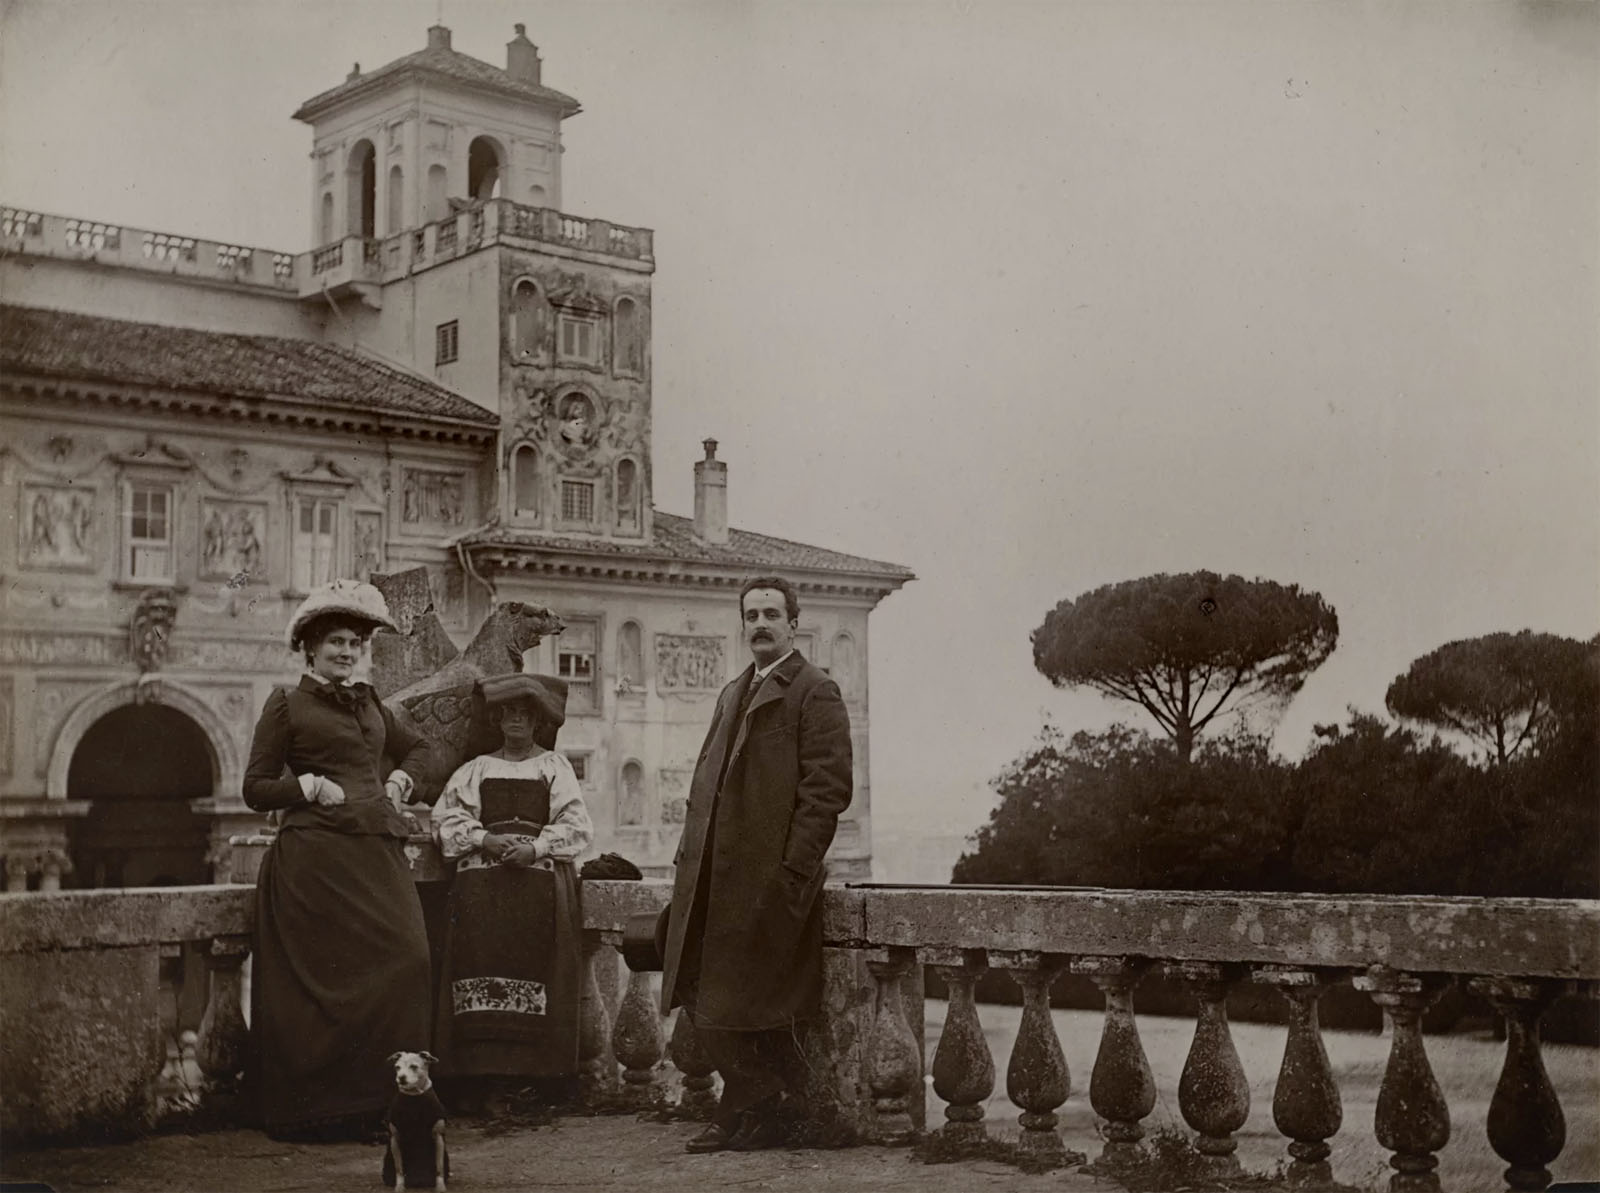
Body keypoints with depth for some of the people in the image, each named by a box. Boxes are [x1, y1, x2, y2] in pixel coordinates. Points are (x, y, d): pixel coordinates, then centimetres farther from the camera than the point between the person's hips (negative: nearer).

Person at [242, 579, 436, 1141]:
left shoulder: (367, 701, 19)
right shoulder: (288, 704, 4)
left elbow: (420, 748, 32)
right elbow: (256, 788, 2)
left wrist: (399, 781, 14)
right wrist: (312, 785, -10)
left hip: (378, 851, 6)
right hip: (317, 856, -5)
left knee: (407, 959, -6)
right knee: (327, 977, -10)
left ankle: (384, 1100, 2)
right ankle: (320, 1108, -1)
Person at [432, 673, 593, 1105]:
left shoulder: (554, 766, 11)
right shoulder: (478, 768, 15)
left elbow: (574, 823, 3)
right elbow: (447, 815, 8)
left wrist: (534, 847, -11)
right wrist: (485, 840, -8)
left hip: (540, 879, -1)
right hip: (482, 883, 1)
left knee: (534, 968, -9)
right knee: (483, 966, -8)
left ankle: (533, 1074, -7)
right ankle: (483, 1075, -8)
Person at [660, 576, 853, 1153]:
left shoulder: (815, 693, -5)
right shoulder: (733, 694, 20)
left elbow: (827, 789, -13)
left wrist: (792, 871, -18)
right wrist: (692, 857, 11)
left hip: (771, 878, -8)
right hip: (717, 877, 8)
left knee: (769, 1006, 0)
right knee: (711, 1001, 9)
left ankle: (777, 1115, 14)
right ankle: (744, 1110, 21)